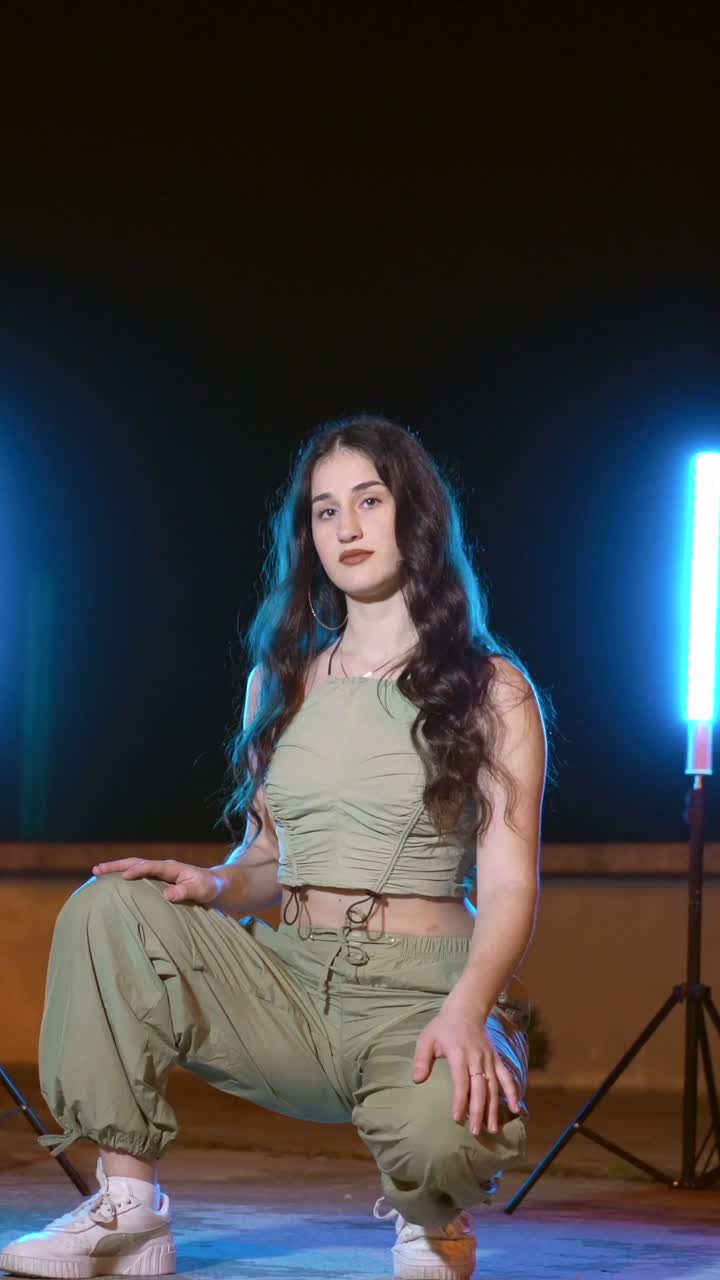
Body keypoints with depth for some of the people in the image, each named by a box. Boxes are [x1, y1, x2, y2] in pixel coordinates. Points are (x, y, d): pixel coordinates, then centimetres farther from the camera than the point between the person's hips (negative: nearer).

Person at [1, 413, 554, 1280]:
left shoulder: (490, 690, 1)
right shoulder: (282, 681, 15)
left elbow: (508, 889, -7)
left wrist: (467, 1010, -26)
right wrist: (214, 887, -6)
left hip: (419, 989, -4)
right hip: (287, 986, 4)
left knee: (441, 1130, -38)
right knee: (107, 910, -19)